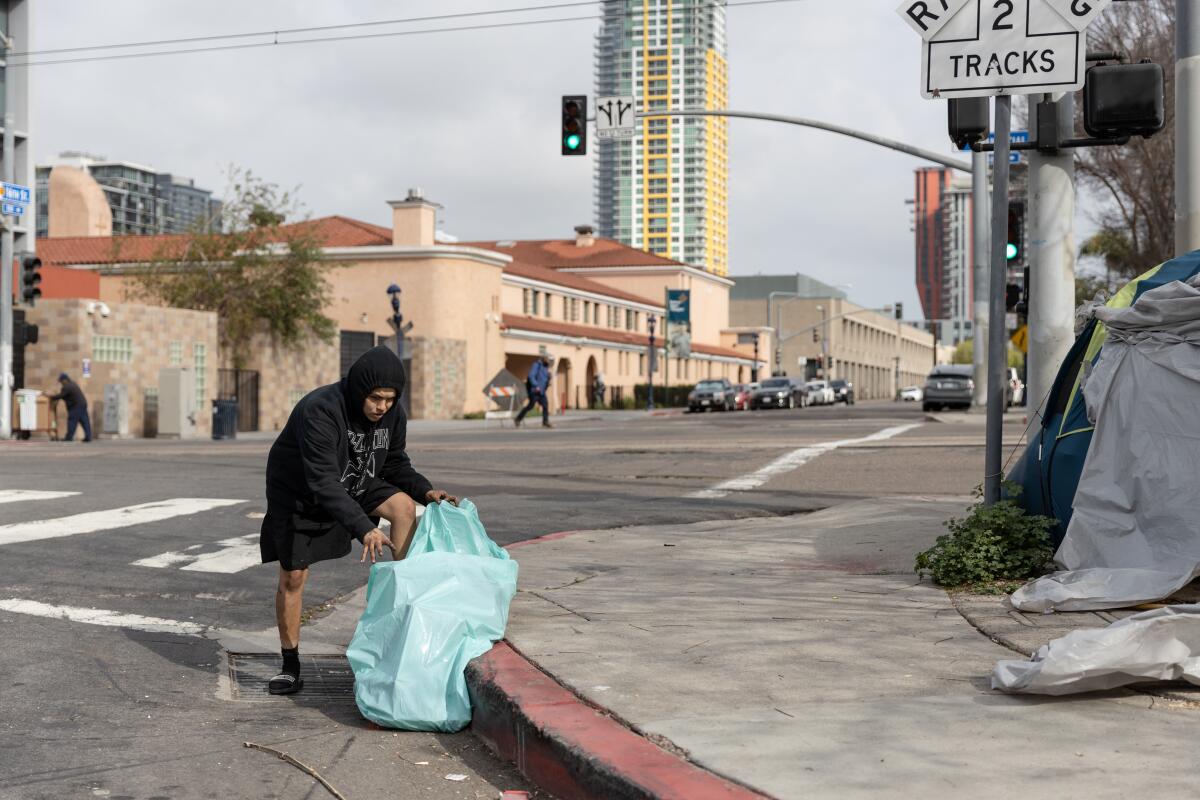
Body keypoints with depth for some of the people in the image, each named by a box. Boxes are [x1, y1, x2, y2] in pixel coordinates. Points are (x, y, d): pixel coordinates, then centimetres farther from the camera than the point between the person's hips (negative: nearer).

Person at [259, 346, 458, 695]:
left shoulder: (392, 415, -15)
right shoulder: (319, 411, -36)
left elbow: (395, 463, 0)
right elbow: (323, 482, -42)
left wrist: (426, 490, -20)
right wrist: (364, 528, -51)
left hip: (354, 485, 5)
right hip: (298, 494, -5)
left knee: (404, 506, -20)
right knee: (292, 577, -3)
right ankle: (290, 668, 11)